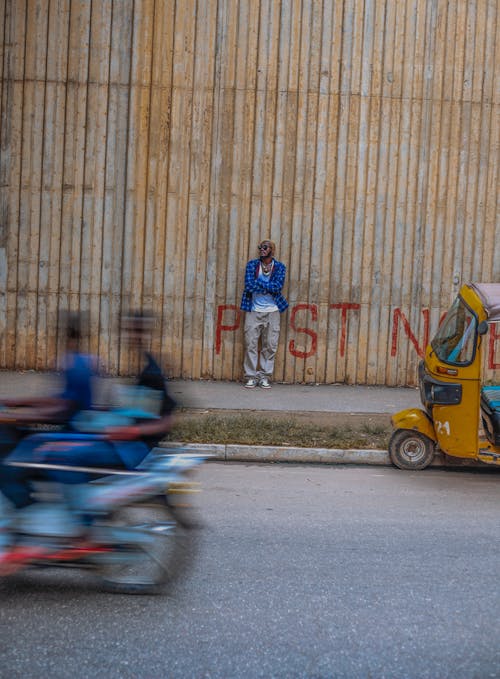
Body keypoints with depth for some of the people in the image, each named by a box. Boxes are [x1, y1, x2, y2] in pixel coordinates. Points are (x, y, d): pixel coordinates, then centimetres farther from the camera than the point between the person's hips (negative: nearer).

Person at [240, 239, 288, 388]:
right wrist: (269, 287, -12)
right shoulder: (252, 264, 3)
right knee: (251, 344, -2)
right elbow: (249, 285, -12)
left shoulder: (279, 267, 3)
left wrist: (258, 281, -12)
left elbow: (277, 287, -13)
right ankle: (251, 377, 4)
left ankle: (264, 377, 10)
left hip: (272, 311, 0)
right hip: (253, 311, 0)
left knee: (270, 346, 2)